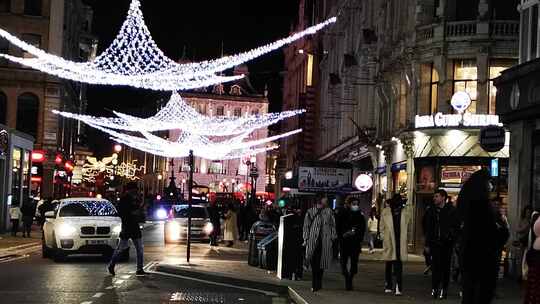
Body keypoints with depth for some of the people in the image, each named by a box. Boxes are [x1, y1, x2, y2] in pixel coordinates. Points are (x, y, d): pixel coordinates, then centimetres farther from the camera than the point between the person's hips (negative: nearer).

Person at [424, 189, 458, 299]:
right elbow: (428, 228, 13)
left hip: (447, 243, -2)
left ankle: (444, 289, 10)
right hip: (434, 243, 2)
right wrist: (427, 244, 10)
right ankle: (434, 288, -3)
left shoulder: (451, 210, 0)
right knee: (435, 266, -5)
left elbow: (455, 226, 0)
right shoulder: (431, 211, 9)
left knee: (445, 266, 3)